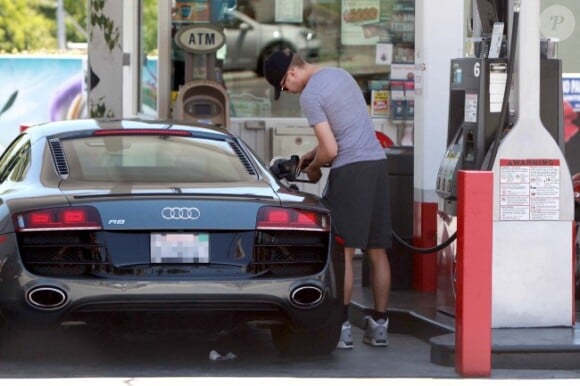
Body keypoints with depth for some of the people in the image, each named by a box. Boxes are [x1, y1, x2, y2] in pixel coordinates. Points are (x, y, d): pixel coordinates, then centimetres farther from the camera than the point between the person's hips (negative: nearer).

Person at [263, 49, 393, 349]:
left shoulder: (310, 96, -11)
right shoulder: (339, 74, 17)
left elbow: (330, 149, -14)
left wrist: (313, 168, 5)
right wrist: (312, 154, 25)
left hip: (349, 169, -9)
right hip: (377, 163, 9)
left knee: (344, 252, -5)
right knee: (377, 251, 9)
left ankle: (341, 328, -6)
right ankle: (379, 325, 12)